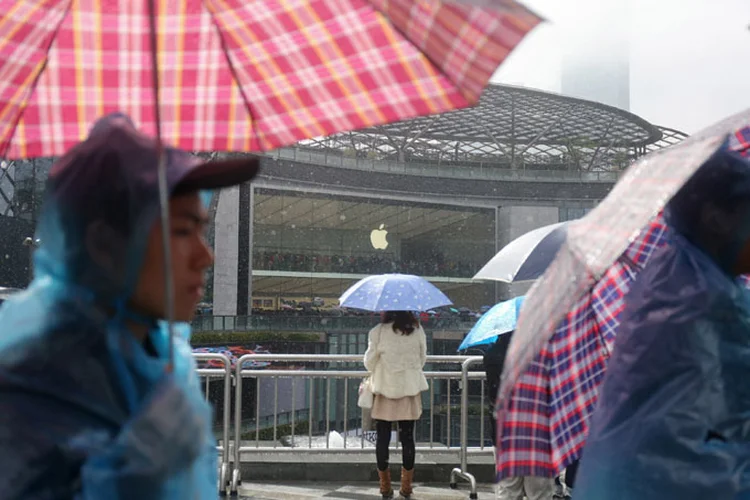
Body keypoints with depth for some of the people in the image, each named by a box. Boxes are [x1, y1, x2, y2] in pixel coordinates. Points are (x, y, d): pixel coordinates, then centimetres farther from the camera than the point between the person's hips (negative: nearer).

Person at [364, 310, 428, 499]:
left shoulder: (378, 332, -13)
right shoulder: (417, 330, -3)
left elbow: (369, 362, -4)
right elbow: (423, 358, 6)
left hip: (385, 390, -2)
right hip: (410, 389, 2)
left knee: (383, 438, 7)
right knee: (407, 437, 9)